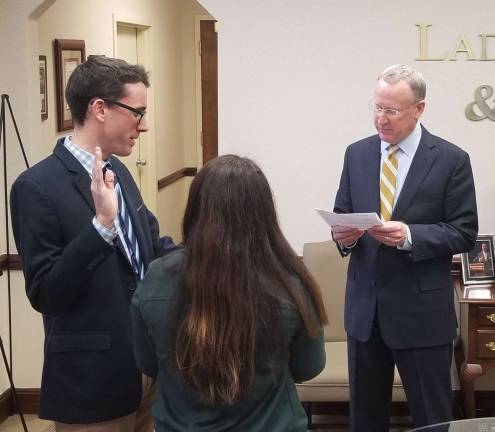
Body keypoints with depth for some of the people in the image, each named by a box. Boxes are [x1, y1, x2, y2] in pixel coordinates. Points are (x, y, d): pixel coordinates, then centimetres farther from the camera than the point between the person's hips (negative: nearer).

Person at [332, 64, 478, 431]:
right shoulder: (357, 154, 6)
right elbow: (342, 214, 10)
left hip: (422, 309, -4)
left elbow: (464, 233, -8)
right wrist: (343, 233, -14)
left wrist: (410, 235, -23)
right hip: (365, 305, 4)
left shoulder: (451, 159, -7)